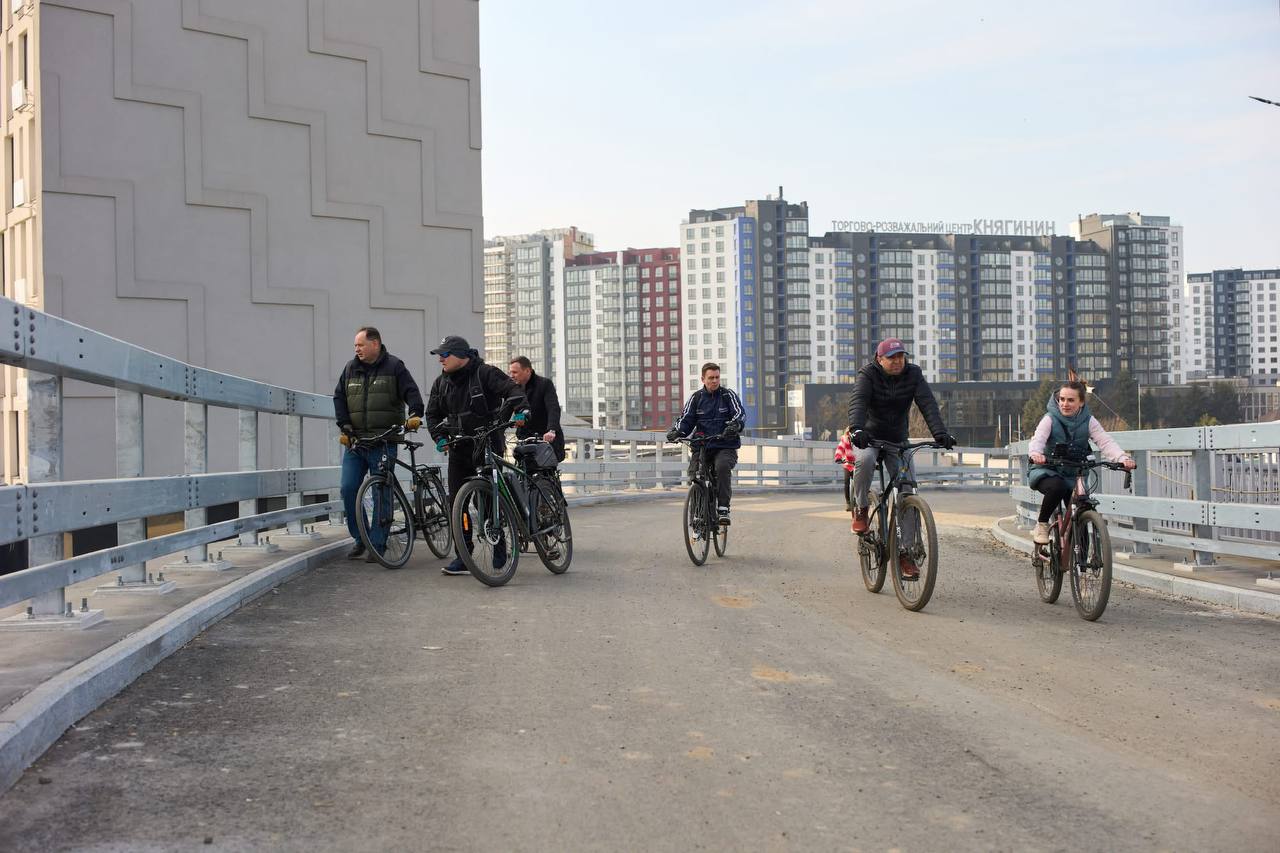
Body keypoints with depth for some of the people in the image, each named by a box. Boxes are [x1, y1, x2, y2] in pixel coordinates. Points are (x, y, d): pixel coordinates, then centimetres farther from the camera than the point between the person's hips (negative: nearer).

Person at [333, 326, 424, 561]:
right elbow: (339, 397, 17)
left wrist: (415, 414, -23)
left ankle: (378, 543, 7)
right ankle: (360, 538, 12)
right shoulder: (350, 368, 14)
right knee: (348, 489, -4)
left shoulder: (394, 367, 2)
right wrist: (344, 423, 4)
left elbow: (411, 391, -5)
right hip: (355, 441, 4)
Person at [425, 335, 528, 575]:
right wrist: (439, 437, 1)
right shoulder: (441, 383, 11)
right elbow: (433, 414, 18)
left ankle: (499, 551, 12)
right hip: (459, 449, 5)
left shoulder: (486, 373, -6)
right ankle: (463, 557, 5)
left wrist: (520, 409, -33)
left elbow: (512, 389, -14)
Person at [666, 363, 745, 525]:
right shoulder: (696, 397, 9)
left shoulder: (728, 395, 3)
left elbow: (740, 413, -10)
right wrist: (676, 431, -17)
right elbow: (686, 420, 5)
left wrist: (735, 425, -33)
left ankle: (723, 509, -25)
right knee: (694, 475, -17)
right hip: (702, 447, 3)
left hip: (726, 446, -2)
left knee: (722, 466, -33)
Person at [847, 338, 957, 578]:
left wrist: (940, 432, -34)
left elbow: (928, 404, -17)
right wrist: (857, 428, -49)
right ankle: (861, 509, -13)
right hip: (868, 438, -3)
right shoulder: (868, 374, -13)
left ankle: (906, 552, -3)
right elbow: (857, 402, -29)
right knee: (865, 460, -38)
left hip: (897, 441, 3)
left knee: (909, 493, -9)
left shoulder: (913, 374, -5)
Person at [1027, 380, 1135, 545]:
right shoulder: (1050, 419, -10)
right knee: (1057, 487, -37)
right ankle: (1042, 525, -14)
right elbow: (1038, 439, -27)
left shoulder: (1088, 421, -2)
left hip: (1073, 476, 3)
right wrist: (1035, 454, -52)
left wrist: (1123, 458, -36)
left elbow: (1105, 441, -16)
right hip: (1047, 471, -3)